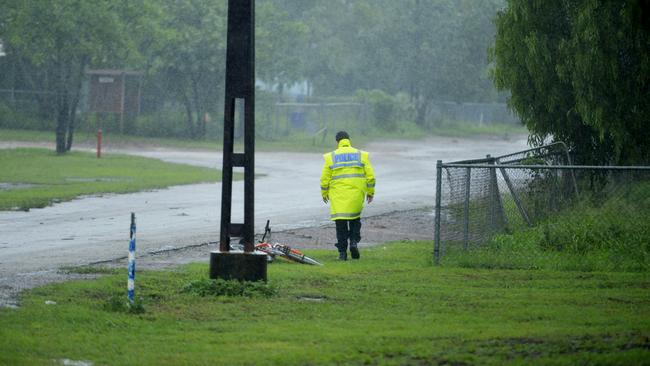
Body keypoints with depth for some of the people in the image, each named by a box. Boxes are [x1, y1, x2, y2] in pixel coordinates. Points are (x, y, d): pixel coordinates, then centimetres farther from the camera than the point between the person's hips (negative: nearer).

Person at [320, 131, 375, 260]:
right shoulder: (361, 155, 4)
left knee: (341, 223, 3)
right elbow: (370, 176, 3)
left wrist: (324, 193, 16)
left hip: (338, 196, -1)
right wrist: (370, 192, 15)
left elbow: (325, 179, 2)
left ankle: (342, 251, 1)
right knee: (355, 219, 20)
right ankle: (354, 242, 1)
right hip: (356, 194, 1)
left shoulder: (330, 157, 1)